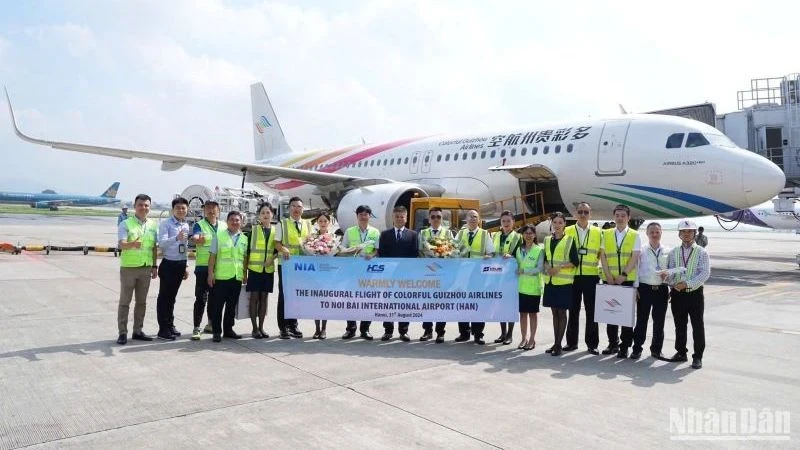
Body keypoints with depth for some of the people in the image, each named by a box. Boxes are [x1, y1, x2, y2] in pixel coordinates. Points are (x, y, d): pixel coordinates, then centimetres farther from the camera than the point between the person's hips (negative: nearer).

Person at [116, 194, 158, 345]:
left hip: (146, 268, 4)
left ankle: (138, 331, 21)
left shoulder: (153, 225, 8)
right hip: (129, 267, -4)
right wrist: (132, 244, -40)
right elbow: (121, 244, -19)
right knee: (125, 301, 3)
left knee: (141, 301, 11)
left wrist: (154, 266, 10)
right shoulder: (125, 224, -6)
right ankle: (122, 333, 9)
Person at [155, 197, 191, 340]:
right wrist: (176, 238, -40)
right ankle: (163, 329, 4)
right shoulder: (166, 224, -9)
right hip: (168, 264, -6)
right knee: (164, 296, -1)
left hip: (181, 265, 6)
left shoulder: (186, 226, 11)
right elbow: (162, 243, -23)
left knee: (172, 296, 17)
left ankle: (170, 326, 26)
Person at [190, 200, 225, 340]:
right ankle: (197, 328, -3)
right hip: (203, 267, -5)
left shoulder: (223, 226, 11)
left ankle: (210, 324, 27)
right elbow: (195, 238, -23)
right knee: (201, 298, -6)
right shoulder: (199, 225, -3)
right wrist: (198, 239, -47)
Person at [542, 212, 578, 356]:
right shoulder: (547, 240, 11)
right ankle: (556, 343, 17)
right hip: (550, 281, 5)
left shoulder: (569, 240, -3)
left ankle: (558, 344, 6)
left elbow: (575, 262, -6)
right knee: (554, 312, 10)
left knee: (561, 312, 1)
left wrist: (559, 267, -17)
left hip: (564, 282, -5)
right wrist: (546, 266, -5)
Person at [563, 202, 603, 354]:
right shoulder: (568, 231, 5)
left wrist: (597, 264, -5)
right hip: (573, 276, 1)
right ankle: (571, 342, 17)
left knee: (591, 311, 4)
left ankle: (592, 344, 12)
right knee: (573, 310, 7)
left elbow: (602, 253, 8)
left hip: (591, 276, 0)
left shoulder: (597, 232, 5)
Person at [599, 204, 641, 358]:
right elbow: (603, 256, 3)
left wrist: (624, 275, -16)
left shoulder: (634, 236, 3)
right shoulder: (606, 234, 9)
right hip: (610, 280, 2)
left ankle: (625, 346, 10)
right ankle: (613, 343, 19)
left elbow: (635, 258, -5)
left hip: (628, 280, -2)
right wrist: (608, 275, -8)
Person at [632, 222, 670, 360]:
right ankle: (637, 349, 11)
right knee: (641, 320, 2)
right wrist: (635, 288, -5)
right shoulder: (641, 250, 1)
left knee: (659, 321, 8)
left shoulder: (668, 252, 7)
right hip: (644, 288, -2)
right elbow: (635, 269, 0)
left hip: (662, 290, 2)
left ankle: (656, 349, 21)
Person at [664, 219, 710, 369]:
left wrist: (687, 283, -19)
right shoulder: (673, 252, 9)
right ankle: (681, 352, 24)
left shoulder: (701, 252, -1)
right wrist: (673, 283, -14)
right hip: (677, 294, 3)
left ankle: (698, 357, 10)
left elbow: (705, 273, -10)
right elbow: (668, 272, 7)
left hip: (695, 293, -3)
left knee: (697, 326, 2)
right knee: (679, 325, 11)